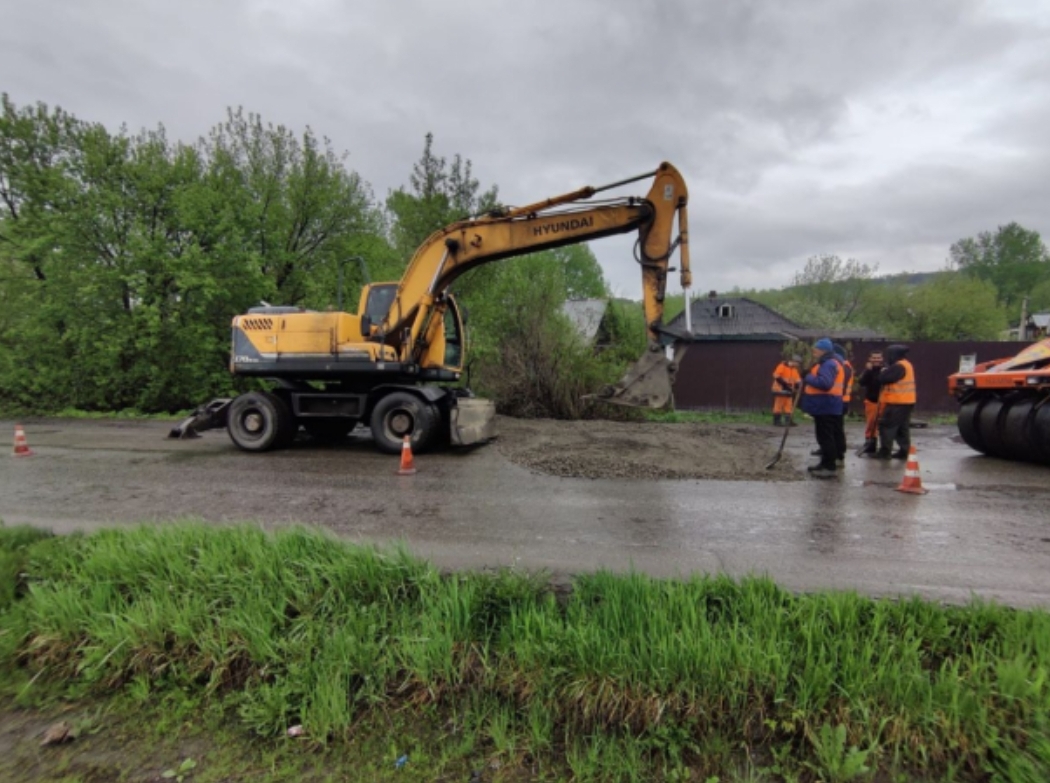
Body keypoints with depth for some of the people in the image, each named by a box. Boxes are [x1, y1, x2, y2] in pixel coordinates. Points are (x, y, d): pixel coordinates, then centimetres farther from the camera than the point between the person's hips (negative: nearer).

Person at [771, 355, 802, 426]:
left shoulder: (794, 370, 14)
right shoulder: (782, 366, -11)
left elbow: (797, 379, 15)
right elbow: (776, 376, -17)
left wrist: (797, 384, -7)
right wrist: (784, 384, -20)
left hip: (789, 390, 8)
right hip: (780, 389, -8)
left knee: (788, 406, 8)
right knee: (779, 405, -5)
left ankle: (788, 420, 13)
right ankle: (777, 421, -2)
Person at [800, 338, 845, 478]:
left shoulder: (829, 364, -17)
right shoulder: (825, 363, 19)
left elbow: (825, 383, -30)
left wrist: (808, 378, -18)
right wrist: (808, 380, 7)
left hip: (826, 406, -11)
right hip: (823, 406, 11)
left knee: (826, 437, -8)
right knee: (823, 436, 18)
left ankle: (830, 467, -5)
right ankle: (825, 463, 27)